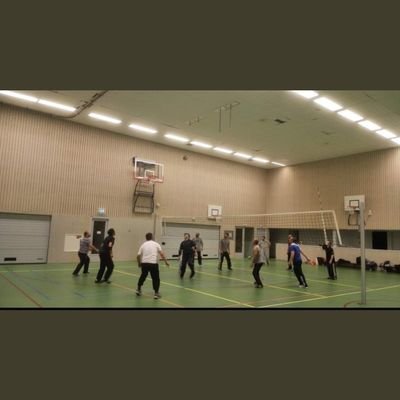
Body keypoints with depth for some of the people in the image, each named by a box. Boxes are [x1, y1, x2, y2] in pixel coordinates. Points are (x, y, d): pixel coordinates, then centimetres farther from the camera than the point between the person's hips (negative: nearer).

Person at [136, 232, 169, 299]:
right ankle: (156, 293, 5)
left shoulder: (143, 245, 12)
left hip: (144, 263, 3)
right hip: (153, 263, -3)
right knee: (155, 278, 6)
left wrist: (139, 263, 24)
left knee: (143, 276, 24)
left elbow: (138, 256, 8)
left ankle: (138, 289, 33)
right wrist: (166, 261, -4)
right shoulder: (156, 244, 6)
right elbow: (161, 253, -6)